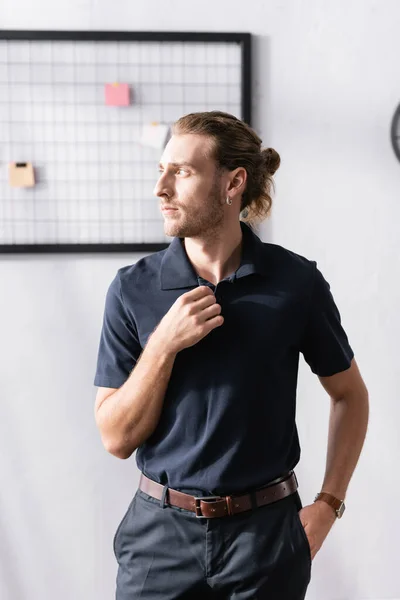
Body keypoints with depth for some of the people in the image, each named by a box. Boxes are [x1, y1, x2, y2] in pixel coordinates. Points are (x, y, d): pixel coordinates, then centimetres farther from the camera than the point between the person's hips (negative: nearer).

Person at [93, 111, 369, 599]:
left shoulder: (296, 281, -8)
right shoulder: (133, 289, -6)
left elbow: (349, 394, 5)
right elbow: (117, 438, -6)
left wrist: (328, 505, -1)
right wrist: (164, 344, -18)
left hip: (266, 530, 0)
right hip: (161, 534, 1)